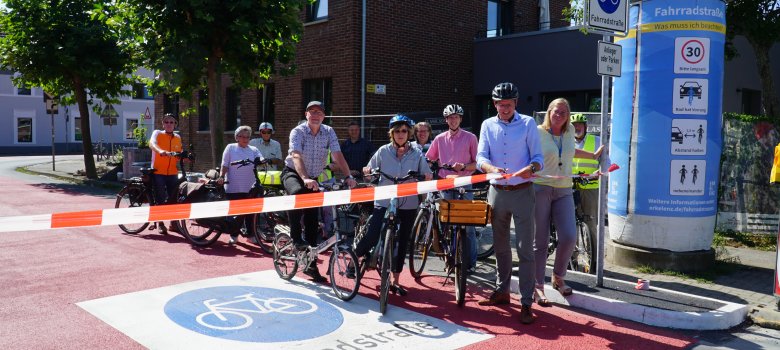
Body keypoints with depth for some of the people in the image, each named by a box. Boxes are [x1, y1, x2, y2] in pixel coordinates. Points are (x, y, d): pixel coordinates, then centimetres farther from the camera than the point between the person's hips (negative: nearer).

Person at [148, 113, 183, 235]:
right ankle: (160, 223, 11)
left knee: (173, 199, 6)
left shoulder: (177, 138, 11)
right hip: (158, 172, -4)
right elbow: (152, 143, -22)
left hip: (173, 173, 4)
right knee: (160, 199, -2)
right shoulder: (157, 133, -1)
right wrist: (161, 151, -43)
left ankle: (173, 223, 18)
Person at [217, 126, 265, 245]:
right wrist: (221, 176, -11)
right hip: (233, 187, -2)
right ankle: (233, 235, 15)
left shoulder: (254, 150, 12)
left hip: (249, 188, 2)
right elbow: (224, 165, 3)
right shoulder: (230, 148, 6)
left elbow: (261, 161, -3)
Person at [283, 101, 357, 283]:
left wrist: (349, 176, -30)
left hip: (313, 179, 4)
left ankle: (311, 264, 14)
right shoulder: (297, 131, -17)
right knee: (297, 192, -39)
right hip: (293, 173, -4)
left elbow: (337, 155, -14)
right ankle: (296, 237, -25)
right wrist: (305, 179, -48)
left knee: (312, 222, 2)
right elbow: (296, 156, -32)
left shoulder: (329, 132, -6)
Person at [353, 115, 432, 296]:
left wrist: (424, 177, -15)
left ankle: (394, 281, 23)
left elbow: (428, 176, 3)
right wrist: (368, 172, -13)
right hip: (384, 203, -2)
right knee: (372, 237, -11)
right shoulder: (383, 151, 1)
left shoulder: (416, 153, 3)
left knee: (402, 244, 8)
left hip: (408, 205, 2)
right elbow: (368, 172, 5)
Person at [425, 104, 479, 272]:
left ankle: (471, 262, 5)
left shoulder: (470, 138, 1)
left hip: (464, 185, -3)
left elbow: (477, 164, 0)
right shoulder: (439, 139, 9)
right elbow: (428, 160, 15)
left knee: (468, 225, -2)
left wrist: (464, 166, -17)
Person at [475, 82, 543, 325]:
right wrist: (492, 168, -27)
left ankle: (526, 303, -2)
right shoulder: (488, 125, 5)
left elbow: (538, 157, -3)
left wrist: (530, 168, -27)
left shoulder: (528, 124, -1)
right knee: (500, 246, 15)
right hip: (497, 192, 3)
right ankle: (502, 291, 30)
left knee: (525, 249, -6)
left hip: (522, 193, -3)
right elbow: (480, 157, -4)